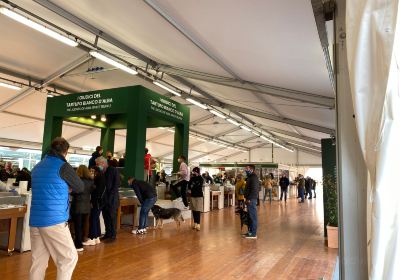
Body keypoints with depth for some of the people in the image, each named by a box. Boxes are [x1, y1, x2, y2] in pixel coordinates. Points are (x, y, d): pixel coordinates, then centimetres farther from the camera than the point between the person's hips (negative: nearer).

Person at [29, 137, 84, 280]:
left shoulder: (37, 167, 12)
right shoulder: (63, 166, -8)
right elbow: (80, 187, 3)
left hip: (35, 221, 7)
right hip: (54, 220, -7)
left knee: (38, 262, 11)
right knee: (69, 257, 2)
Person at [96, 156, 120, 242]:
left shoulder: (113, 170, -5)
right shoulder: (100, 172, 10)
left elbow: (117, 184, -10)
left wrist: (111, 194, -15)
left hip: (112, 198, -5)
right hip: (103, 198, 5)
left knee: (112, 217, 0)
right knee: (105, 217, 9)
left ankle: (113, 235, 7)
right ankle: (108, 234, 20)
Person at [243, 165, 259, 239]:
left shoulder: (254, 178, -15)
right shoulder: (251, 177, 17)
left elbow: (254, 190, -22)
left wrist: (249, 199, -22)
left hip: (251, 200, -10)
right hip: (250, 199, 10)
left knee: (253, 216, -5)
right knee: (251, 216, 14)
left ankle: (253, 234, 0)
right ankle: (251, 231, 22)